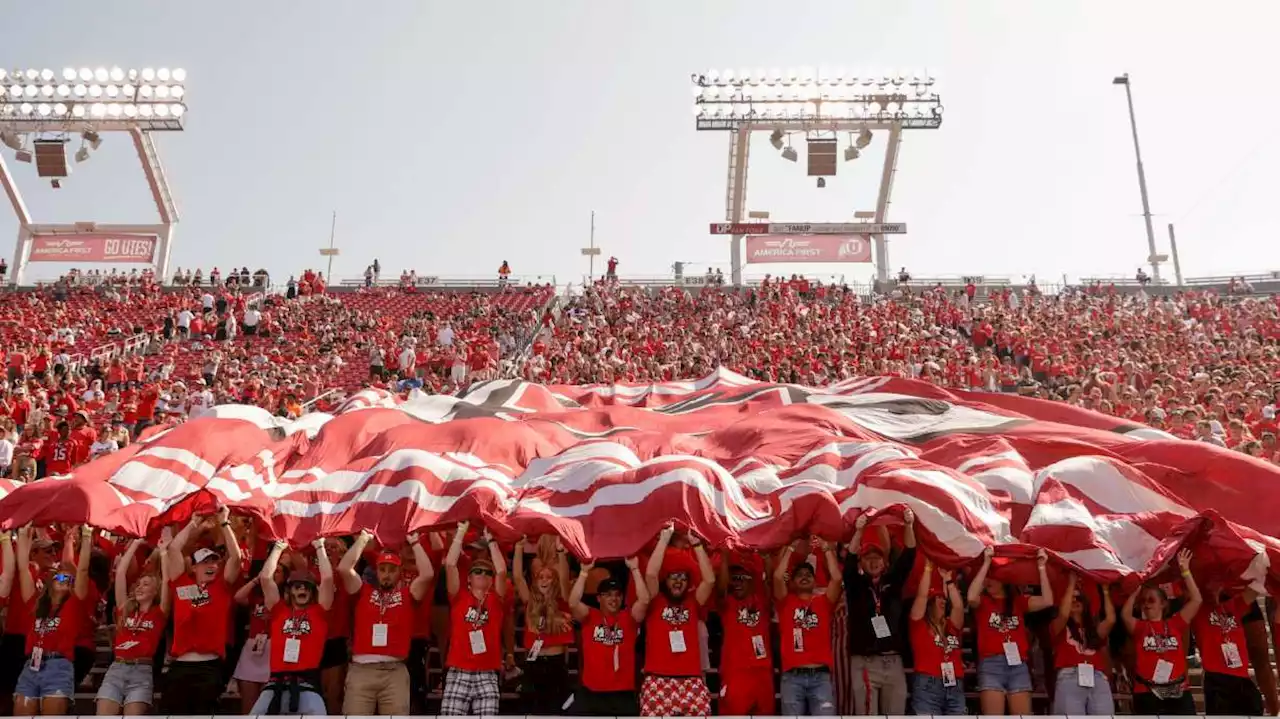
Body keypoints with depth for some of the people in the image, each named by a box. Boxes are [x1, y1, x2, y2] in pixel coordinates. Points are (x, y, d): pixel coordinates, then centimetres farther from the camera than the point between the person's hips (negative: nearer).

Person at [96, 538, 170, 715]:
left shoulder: (159, 612, 9)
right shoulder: (125, 608, 16)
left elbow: (166, 579, -1)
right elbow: (120, 572, 14)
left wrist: (163, 550, 6)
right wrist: (135, 544, 17)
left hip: (142, 672, -3)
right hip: (116, 669, 3)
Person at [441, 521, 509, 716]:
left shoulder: (496, 600, 10)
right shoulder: (459, 597, 7)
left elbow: (502, 571, -4)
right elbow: (450, 564, -3)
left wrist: (489, 539, 2)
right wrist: (461, 531, 0)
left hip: (487, 677, 1)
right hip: (458, 675, -1)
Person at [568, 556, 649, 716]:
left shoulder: (628, 618, 3)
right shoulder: (590, 616, 3)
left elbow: (644, 600, -12)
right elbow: (573, 603, -14)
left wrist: (634, 569, -13)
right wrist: (584, 572, -16)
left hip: (623, 694, 0)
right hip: (590, 693, 0)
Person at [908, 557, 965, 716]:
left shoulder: (952, 626, 19)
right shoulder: (919, 624, 7)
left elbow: (958, 606, 4)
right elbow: (922, 595, -3)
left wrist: (948, 580, 9)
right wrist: (928, 567, 2)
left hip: (955, 688, 5)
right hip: (927, 686, -5)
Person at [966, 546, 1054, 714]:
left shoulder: (1018, 601, 18)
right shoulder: (982, 602, 11)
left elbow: (1047, 601, 4)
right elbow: (971, 597, -13)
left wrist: (1041, 568, 0)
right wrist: (986, 563, -11)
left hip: (1018, 665, 2)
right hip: (991, 665, -2)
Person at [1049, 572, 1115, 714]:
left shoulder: (1094, 629, 27)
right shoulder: (1059, 628, 19)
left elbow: (1111, 619, 10)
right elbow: (1063, 614, -2)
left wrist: (1105, 591, 17)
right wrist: (1071, 584, 5)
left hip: (1098, 679, 3)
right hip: (1069, 677, -3)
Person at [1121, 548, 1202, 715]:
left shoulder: (1175, 623, 10)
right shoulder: (1140, 627, 6)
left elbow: (1196, 600, 1)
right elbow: (1125, 614, -15)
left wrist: (1185, 570, -4)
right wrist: (1138, 587, -8)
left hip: (1179, 692, 2)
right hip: (1148, 695, -1)